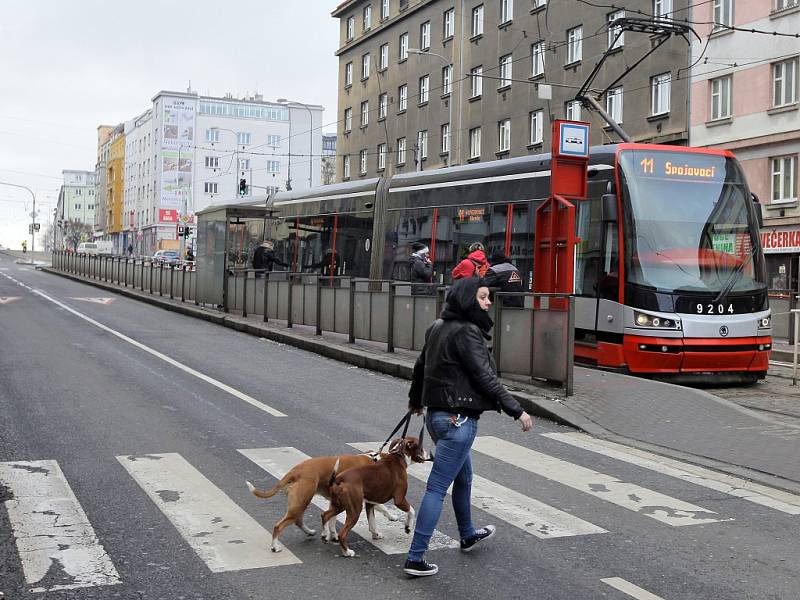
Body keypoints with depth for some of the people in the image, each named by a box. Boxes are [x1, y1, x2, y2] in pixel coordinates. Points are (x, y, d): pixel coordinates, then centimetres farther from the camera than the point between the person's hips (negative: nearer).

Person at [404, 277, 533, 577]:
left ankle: (468, 535, 45)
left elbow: (421, 365, 22)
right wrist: (517, 411, -16)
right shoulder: (466, 332, -17)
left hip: (436, 414, 10)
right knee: (437, 487, -6)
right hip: (458, 418, -10)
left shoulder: (439, 327, 11)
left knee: (463, 476, 27)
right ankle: (415, 559, -3)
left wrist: (415, 400, 38)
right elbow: (485, 378, -20)